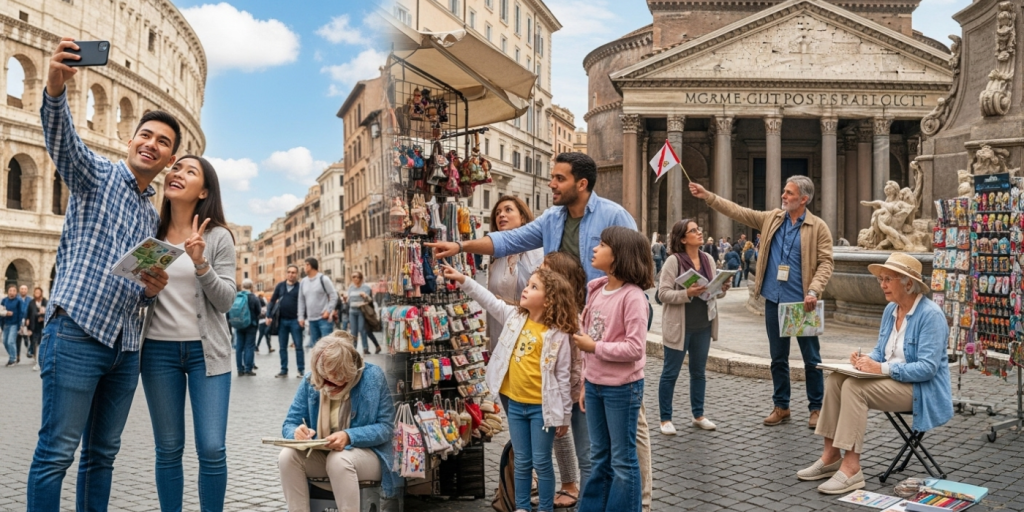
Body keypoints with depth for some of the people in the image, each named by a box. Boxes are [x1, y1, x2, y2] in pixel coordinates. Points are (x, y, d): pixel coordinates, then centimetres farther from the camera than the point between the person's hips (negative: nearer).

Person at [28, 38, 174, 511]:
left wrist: (152, 289, 1)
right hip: (77, 331, -7)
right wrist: (56, 88, -37)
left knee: (103, 452, 12)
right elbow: (62, 140, -19)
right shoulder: (97, 175, 4)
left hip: (126, 346, 7)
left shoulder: (153, 215, 21)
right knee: (57, 451, -5)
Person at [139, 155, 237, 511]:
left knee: (212, 449, -4)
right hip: (159, 350, 2)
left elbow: (226, 300, -7)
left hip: (206, 350, -2)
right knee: (168, 450, 9)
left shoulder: (218, 236, -3)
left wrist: (201, 263, -21)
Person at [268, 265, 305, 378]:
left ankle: (301, 370, 4)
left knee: (298, 346, -1)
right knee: (282, 347, 8)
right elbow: (272, 301, 11)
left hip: (295, 321, -4)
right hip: (282, 320, 4)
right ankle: (284, 370, 16)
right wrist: (269, 316, 2)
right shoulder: (280, 286, 8)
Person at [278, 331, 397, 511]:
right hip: (320, 454, 4)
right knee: (287, 455, -23)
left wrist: (349, 437, -30)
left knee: (339, 460, -35)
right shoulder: (311, 380, -3)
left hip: (366, 453, -4)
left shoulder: (372, 376, -13)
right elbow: (289, 423, 1)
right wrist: (297, 432, -25)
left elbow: (386, 427, -14)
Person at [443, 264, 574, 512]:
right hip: (514, 403, 5)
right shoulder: (514, 316, 2)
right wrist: (463, 280, 0)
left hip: (542, 407, -5)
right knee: (522, 462, 17)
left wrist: (565, 415, -7)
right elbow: (489, 300, 9)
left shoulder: (558, 334, -14)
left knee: (541, 462, 7)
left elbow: (563, 377, -11)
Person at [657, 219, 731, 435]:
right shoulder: (674, 260, -13)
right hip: (679, 326, -6)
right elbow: (663, 293, -16)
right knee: (670, 373, 5)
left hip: (703, 325, 6)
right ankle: (665, 419, 16)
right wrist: (687, 293, -27)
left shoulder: (708, 259, 5)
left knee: (699, 371, 17)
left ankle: (698, 415, 31)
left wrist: (722, 289, -10)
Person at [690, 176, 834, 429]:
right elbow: (737, 211, 6)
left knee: (811, 358, 6)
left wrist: (814, 291, -21)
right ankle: (781, 406, 23)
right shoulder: (771, 218, 7)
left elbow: (825, 262, -8)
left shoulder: (818, 227, -5)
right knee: (778, 358, 12)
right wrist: (707, 196, 0)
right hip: (774, 300, 4)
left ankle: (816, 407, 19)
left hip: (801, 302, -4)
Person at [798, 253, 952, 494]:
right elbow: (881, 351, 16)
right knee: (836, 378, -13)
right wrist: (866, 360, -8)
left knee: (854, 387, -28)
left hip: (921, 390, -8)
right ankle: (831, 455, -9)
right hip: (891, 381, 8)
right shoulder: (891, 310, 8)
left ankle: (851, 467, -24)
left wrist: (881, 368, -27)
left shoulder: (930, 315, -17)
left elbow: (927, 368, -24)